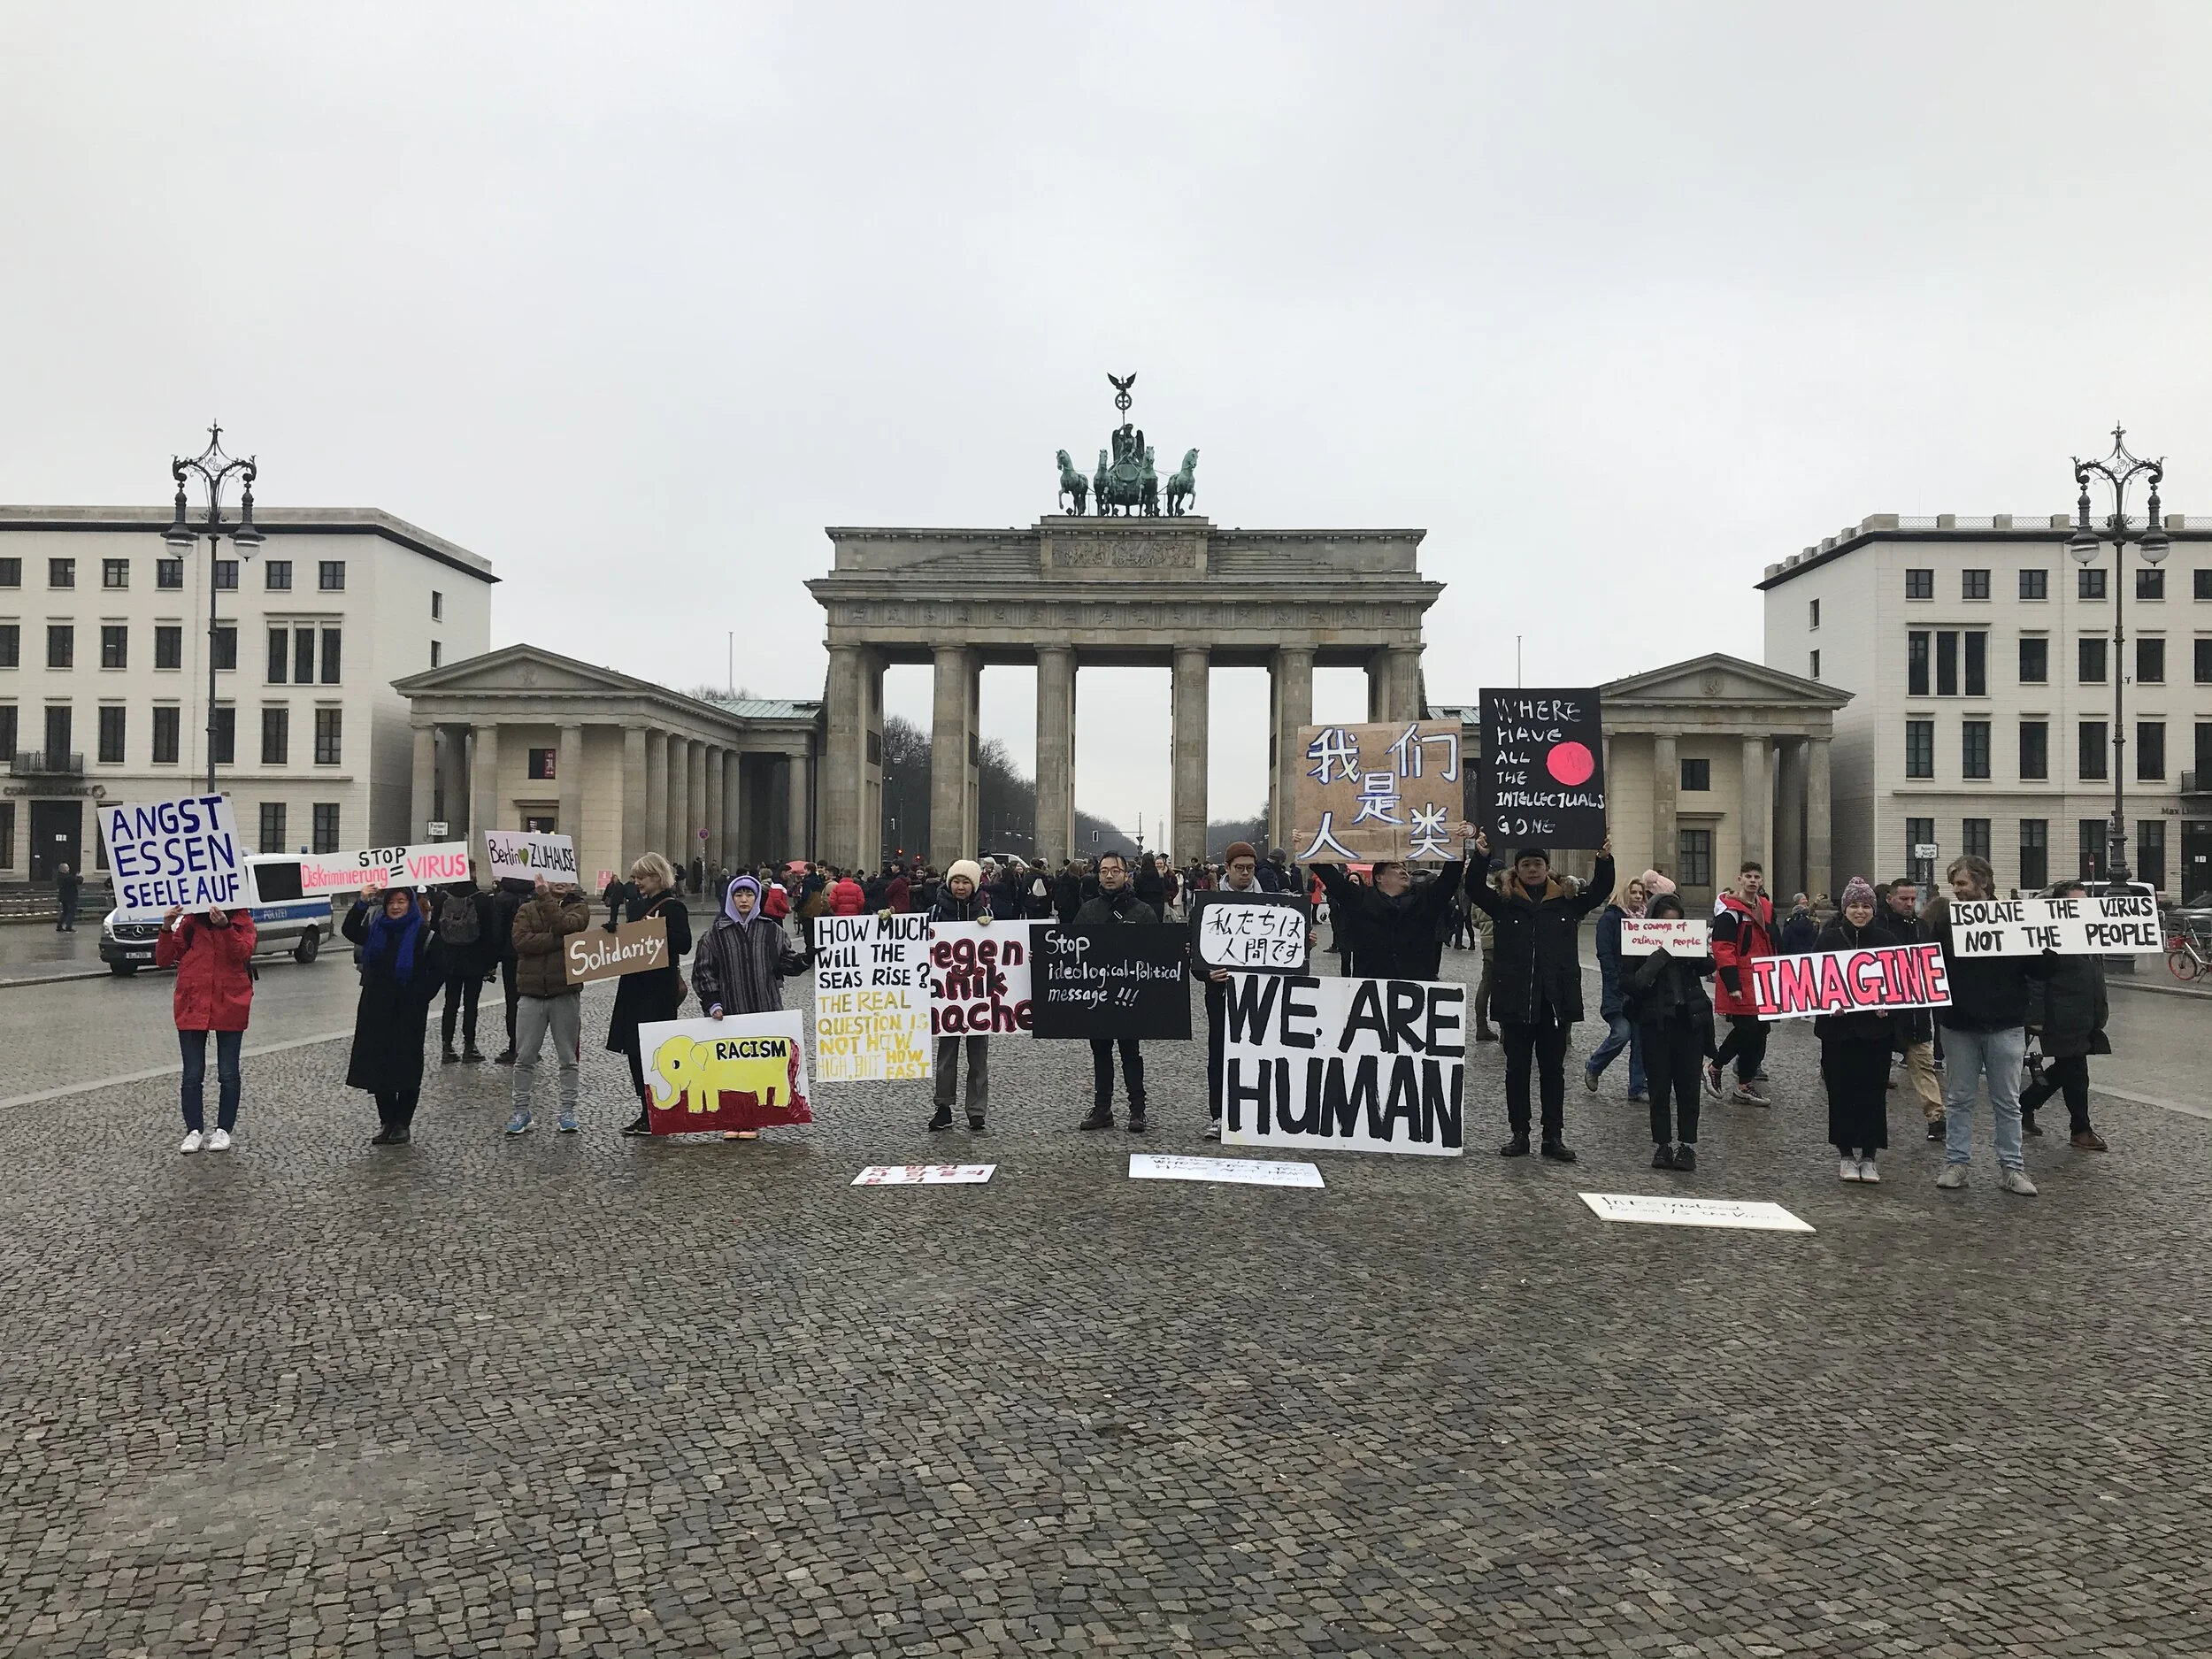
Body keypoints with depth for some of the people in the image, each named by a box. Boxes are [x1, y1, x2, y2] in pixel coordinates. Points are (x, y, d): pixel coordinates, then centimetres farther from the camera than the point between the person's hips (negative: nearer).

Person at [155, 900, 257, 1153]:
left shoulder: (242, 919, 1)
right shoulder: (189, 921, 6)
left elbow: (243, 954, -15)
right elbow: (163, 960, 3)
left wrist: (225, 927, -28)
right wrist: (167, 928, -11)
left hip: (229, 1006, -2)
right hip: (192, 1006, 2)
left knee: (228, 1074, 5)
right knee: (193, 1075, 6)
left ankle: (223, 1130, 16)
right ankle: (194, 1130, 17)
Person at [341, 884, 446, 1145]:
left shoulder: (424, 935, -5)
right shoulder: (376, 931, 9)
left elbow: (438, 972, -5)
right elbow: (349, 930, -6)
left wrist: (418, 999, -11)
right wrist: (362, 903, -17)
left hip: (408, 1013, -4)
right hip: (376, 1010, 4)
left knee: (407, 1068, 1)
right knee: (378, 1067, 6)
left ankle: (403, 1124, 11)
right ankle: (387, 1122, 17)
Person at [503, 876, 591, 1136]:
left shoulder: (578, 908, 4)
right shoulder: (526, 909, 7)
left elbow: (564, 925, -18)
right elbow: (520, 939, -11)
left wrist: (544, 896, -13)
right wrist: (559, 940, -17)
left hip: (565, 993, -1)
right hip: (531, 992, 1)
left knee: (569, 1057, 6)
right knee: (525, 1057, 5)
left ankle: (568, 1111, 14)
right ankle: (521, 1110, 15)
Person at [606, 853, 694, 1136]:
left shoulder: (672, 906, -8)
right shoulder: (638, 903, 15)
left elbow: (684, 944, -14)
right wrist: (615, 930, 2)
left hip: (659, 988, -8)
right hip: (635, 985, 8)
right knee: (634, 1048, 8)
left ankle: (655, 1115, 1)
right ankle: (646, 1111, 17)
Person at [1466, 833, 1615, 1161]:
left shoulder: (1567, 902, 6)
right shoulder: (1504, 902, 3)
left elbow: (1600, 891, 0)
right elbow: (1474, 890, -9)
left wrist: (1605, 860, -17)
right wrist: (1481, 857, -25)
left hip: (1556, 1001, 1)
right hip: (1514, 1001, 0)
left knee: (1553, 1071, 8)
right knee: (1516, 1069, 7)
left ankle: (1554, 1137, 15)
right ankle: (1519, 1134, 17)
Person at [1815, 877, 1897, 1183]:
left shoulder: (1887, 940, 5)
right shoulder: (1827, 939, 1)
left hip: (1876, 1028, 1)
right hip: (1838, 1028, -1)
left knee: (1873, 1094, 2)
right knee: (1841, 1093, 3)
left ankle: (1869, 1157, 14)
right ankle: (1847, 1156, 15)